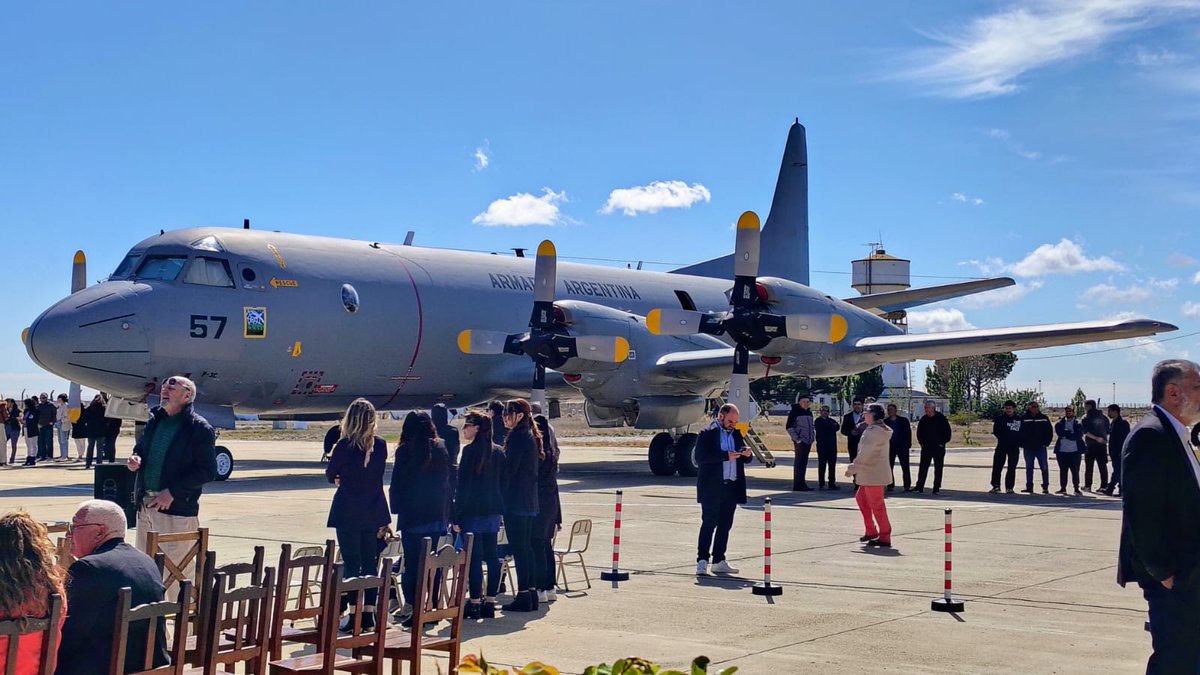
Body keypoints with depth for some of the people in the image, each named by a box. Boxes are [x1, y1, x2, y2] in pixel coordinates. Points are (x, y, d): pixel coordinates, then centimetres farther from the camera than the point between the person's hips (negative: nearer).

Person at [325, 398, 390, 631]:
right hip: (373, 512, 4)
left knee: (350, 564, 2)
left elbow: (330, 476, 1)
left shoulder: (344, 446, -13)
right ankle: (369, 612, 13)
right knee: (370, 563, 10)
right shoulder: (380, 445, -1)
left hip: (348, 512, -4)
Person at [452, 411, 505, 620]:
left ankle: (474, 605, -1)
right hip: (493, 511, 7)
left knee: (473, 558, -3)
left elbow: (463, 485, -13)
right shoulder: (498, 452, 9)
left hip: (472, 512, -7)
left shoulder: (470, 451, -12)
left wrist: (456, 516, -10)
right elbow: (502, 482, 13)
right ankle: (489, 603, 13)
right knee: (491, 556, 9)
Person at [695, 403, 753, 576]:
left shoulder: (736, 433, 13)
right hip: (712, 488, -6)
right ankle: (702, 561, 0)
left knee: (725, 526, 9)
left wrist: (746, 454, -4)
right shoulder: (707, 434, -5)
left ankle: (719, 562, 16)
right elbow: (699, 457, -17)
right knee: (709, 524, -4)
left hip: (732, 488, 6)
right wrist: (726, 456, -21)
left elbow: (744, 459, 20)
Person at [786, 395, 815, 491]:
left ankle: (802, 483, 16)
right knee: (799, 463, -7)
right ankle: (797, 485, -5)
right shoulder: (795, 412, -7)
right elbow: (789, 427, -12)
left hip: (808, 441, 7)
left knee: (804, 463, 10)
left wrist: (813, 437, 14)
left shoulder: (809, 413, 16)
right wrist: (796, 438, -15)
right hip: (800, 441, -7)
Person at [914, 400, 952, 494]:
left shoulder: (941, 418, -6)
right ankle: (919, 486, 5)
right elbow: (919, 432, 17)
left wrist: (943, 442, -7)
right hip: (926, 447, 4)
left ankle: (936, 487, 7)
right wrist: (921, 442, 6)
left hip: (939, 448, -4)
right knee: (923, 467, 2)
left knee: (938, 468, 2)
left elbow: (947, 431, -3)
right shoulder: (923, 419, 6)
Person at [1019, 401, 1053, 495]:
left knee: (1044, 467, -3)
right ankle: (1029, 487, 12)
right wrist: (1022, 443, -4)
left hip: (1041, 447, 0)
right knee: (1029, 468, 7)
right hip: (1028, 448, 0)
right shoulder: (1024, 418, 1)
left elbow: (1050, 431, 6)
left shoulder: (1044, 418, 4)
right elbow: (1020, 431, 3)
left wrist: (1046, 443, -2)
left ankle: (1045, 487, 2)